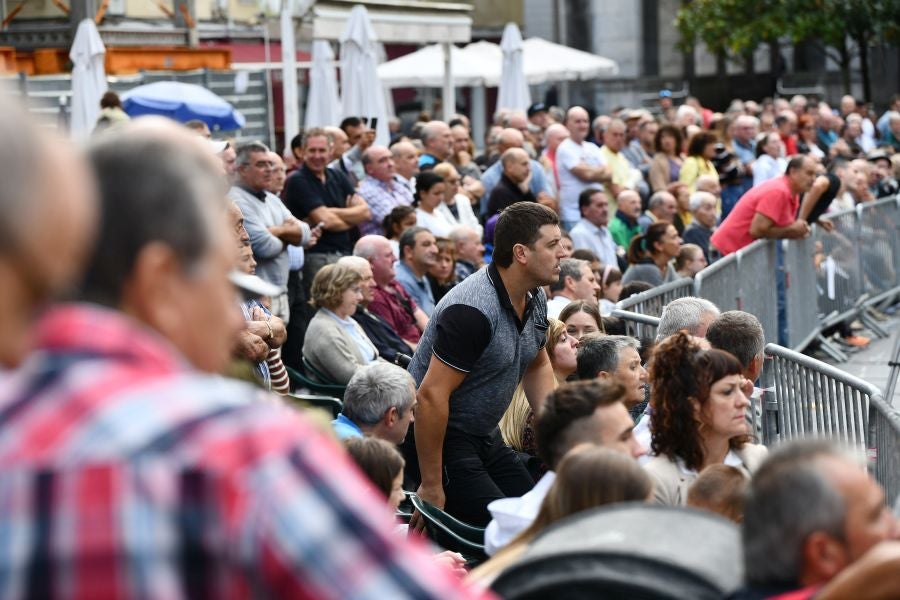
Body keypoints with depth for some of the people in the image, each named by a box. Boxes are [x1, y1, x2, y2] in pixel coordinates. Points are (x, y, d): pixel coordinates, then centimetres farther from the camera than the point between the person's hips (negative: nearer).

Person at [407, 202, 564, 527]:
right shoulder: (472, 310, -27)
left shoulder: (535, 299, 2)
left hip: (485, 437, 9)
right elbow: (432, 395, -29)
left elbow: (537, 365, 21)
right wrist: (432, 487, -26)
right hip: (438, 436, -9)